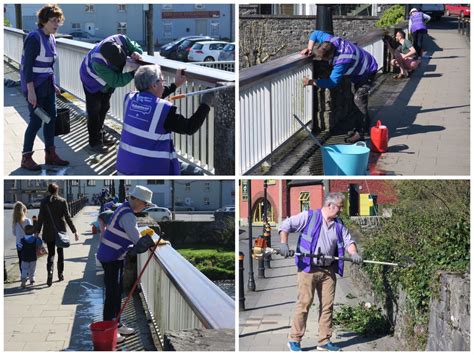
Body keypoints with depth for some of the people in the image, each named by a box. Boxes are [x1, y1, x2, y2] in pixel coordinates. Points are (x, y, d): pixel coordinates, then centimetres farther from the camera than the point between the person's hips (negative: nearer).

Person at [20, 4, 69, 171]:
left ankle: (50, 155, 20)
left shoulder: (51, 39, 7)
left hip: (47, 85, 8)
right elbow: (27, 66, -20)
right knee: (36, 120, -5)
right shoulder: (34, 38, -18)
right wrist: (31, 91, -23)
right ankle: (26, 158, 6)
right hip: (34, 85, -8)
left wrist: (53, 85, 14)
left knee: (51, 118, 10)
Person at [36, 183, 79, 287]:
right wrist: (74, 231, -1)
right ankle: (60, 274, 20)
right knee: (60, 252, 15)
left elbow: (40, 218, -5)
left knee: (51, 253, 5)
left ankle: (50, 272, -19)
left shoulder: (44, 201, -4)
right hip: (60, 231, 0)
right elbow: (67, 217, -5)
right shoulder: (62, 201, -5)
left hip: (48, 232, 0)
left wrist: (37, 231, 0)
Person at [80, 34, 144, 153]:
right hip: (92, 81, -6)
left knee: (104, 108, 18)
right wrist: (134, 73, -43)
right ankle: (95, 142, 12)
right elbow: (116, 81, -41)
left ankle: (100, 136, 34)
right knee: (94, 110, -1)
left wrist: (135, 53, -36)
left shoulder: (122, 40, -35)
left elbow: (136, 47, -13)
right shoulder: (97, 62, -47)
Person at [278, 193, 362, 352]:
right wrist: (284, 244, -17)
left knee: (327, 305, 7)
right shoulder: (308, 217, -4)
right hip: (308, 268, -6)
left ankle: (324, 341, 17)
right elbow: (286, 225, -4)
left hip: (328, 271, 6)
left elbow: (348, 241, 11)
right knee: (304, 304, -5)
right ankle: (294, 340, 5)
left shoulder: (339, 225, 12)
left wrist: (354, 253, -10)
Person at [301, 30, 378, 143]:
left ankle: (360, 133, -12)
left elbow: (332, 82, -38)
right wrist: (309, 48, -18)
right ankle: (366, 127, 31)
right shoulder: (332, 41, -21)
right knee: (359, 100, 18)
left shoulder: (342, 61, -42)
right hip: (359, 70, 10)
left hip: (367, 72, -10)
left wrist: (312, 82, -37)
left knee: (359, 100, -15)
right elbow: (316, 34, -3)